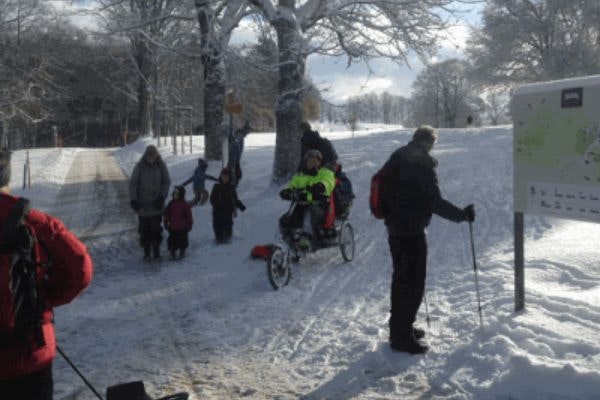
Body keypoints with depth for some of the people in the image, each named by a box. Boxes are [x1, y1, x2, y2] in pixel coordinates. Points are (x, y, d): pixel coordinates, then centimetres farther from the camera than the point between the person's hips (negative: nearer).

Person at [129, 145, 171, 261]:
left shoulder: (161, 166, -4)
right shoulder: (139, 166, -7)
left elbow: (167, 182, 1)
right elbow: (133, 183, -4)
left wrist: (162, 197, -9)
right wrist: (133, 200, -11)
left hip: (156, 204, 1)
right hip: (143, 204, -1)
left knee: (156, 227, 4)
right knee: (144, 228, 4)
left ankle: (156, 250, 15)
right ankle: (146, 252, 14)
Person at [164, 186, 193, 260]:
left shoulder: (184, 204, -8)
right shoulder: (171, 204, 2)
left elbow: (189, 216, -4)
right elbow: (167, 214, 10)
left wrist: (189, 225, -4)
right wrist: (166, 223, 8)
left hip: (182, 228, -3)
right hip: (173, 228, 3)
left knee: (182, 241, 9)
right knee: (172, 241, 7)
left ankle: (182, 253, 24)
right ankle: (173, 253, 20)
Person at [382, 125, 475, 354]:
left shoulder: (396, 159, 7)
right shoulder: (423, 166, -17)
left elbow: (384, 189, 18)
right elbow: (435, 202, -20)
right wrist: (461, 215, -12)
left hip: (395, 227, 8)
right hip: (412, 230, -8)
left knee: (401, 278, 19)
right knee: (413, 282, 1)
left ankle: (399, 328, 32)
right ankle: (403, 337, 7)